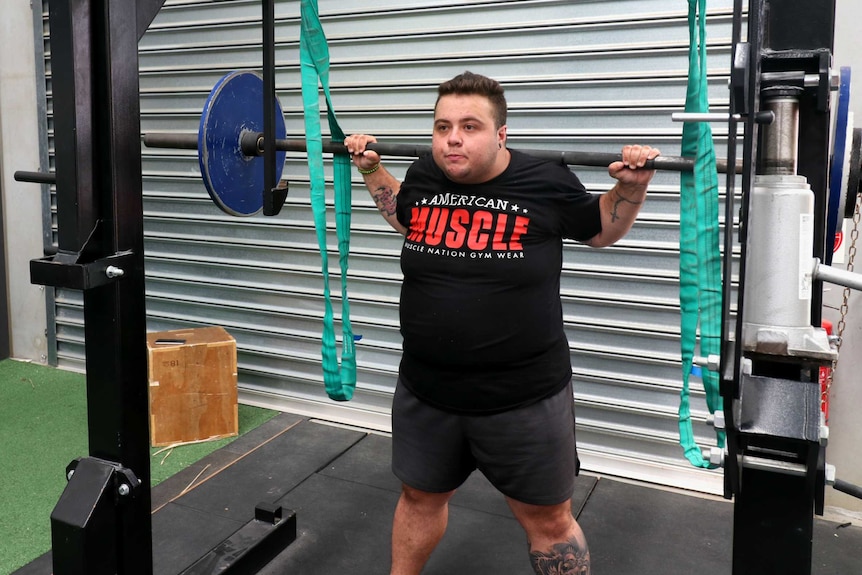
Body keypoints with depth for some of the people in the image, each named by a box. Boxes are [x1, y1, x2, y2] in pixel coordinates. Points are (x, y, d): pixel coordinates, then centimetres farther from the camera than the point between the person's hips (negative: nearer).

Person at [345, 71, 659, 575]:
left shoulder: (544, 182, -14)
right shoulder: (423, 178, -4)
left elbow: (601, 230, 4)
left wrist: (631, 187, -12)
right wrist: (372, 169, 11)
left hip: (524, 397, -3)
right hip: (426, 391, 4)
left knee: (548, 519, 13)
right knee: (420, 497, 24)